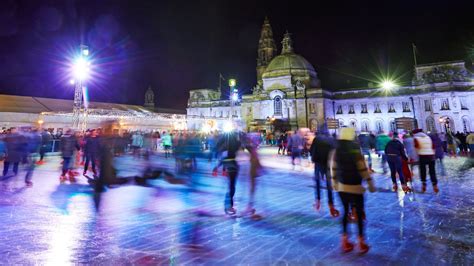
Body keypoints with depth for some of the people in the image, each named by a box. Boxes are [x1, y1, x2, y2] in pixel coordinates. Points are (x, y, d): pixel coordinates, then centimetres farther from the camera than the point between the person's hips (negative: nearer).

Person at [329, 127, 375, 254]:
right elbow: (363, 170, -13)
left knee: (346, 212, 16)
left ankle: (345, 241, 20)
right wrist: (370, 184, -4)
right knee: (359, 213, 10)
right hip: (355, 187, -4)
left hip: (341, 186, 5)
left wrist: (334, 182, 19)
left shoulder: (335, 152, -1)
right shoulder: (356, 152, -15)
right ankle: (361, 242, 18)